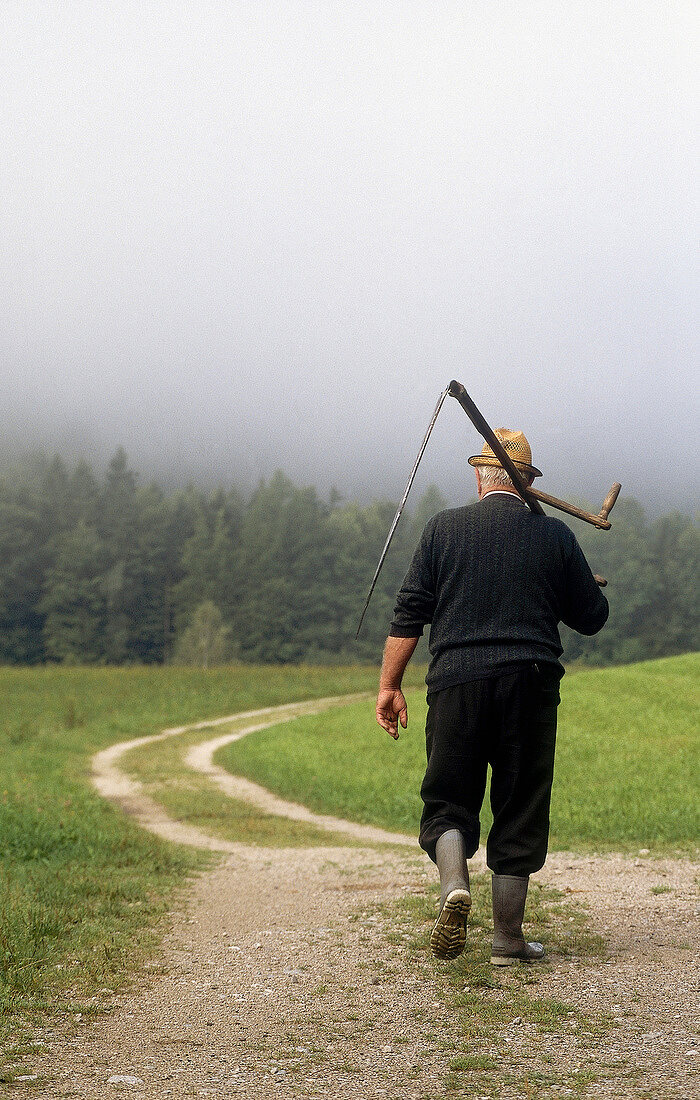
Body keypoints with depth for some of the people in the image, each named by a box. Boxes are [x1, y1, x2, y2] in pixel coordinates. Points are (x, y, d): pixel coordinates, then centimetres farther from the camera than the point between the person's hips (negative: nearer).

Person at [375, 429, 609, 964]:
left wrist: (390, 685, 6)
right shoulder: (555, 535, 5)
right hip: (531, 684, 0)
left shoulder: (445, 527, 4)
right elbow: (593, 617, 12)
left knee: (448, 801, 10)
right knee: (520, 811, 8)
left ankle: (455, 885, -18)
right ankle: (508, 938, 12)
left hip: (456, 683, 0)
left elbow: (409, 613, 1)